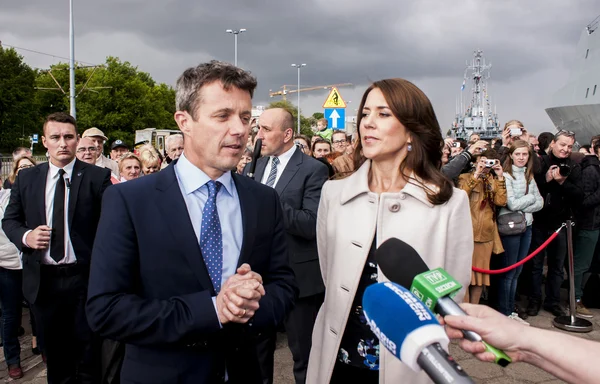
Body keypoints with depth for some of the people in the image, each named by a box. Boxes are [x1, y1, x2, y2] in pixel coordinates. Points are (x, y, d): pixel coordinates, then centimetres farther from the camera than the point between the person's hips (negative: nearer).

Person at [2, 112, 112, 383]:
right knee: (54, 353, 19)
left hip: (85, 278, -3)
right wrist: (26, 236, -10)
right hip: (43, 280, 3)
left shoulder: (97, 177, -6)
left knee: (88, 352, 11)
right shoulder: (26, 178, 5)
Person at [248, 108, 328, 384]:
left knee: (303, 351, 9)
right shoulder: (260, 164, 7)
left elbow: (312, 223, -22)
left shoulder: (314, 170, -13)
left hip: (298, 275, -6)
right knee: (259, 344, 22)